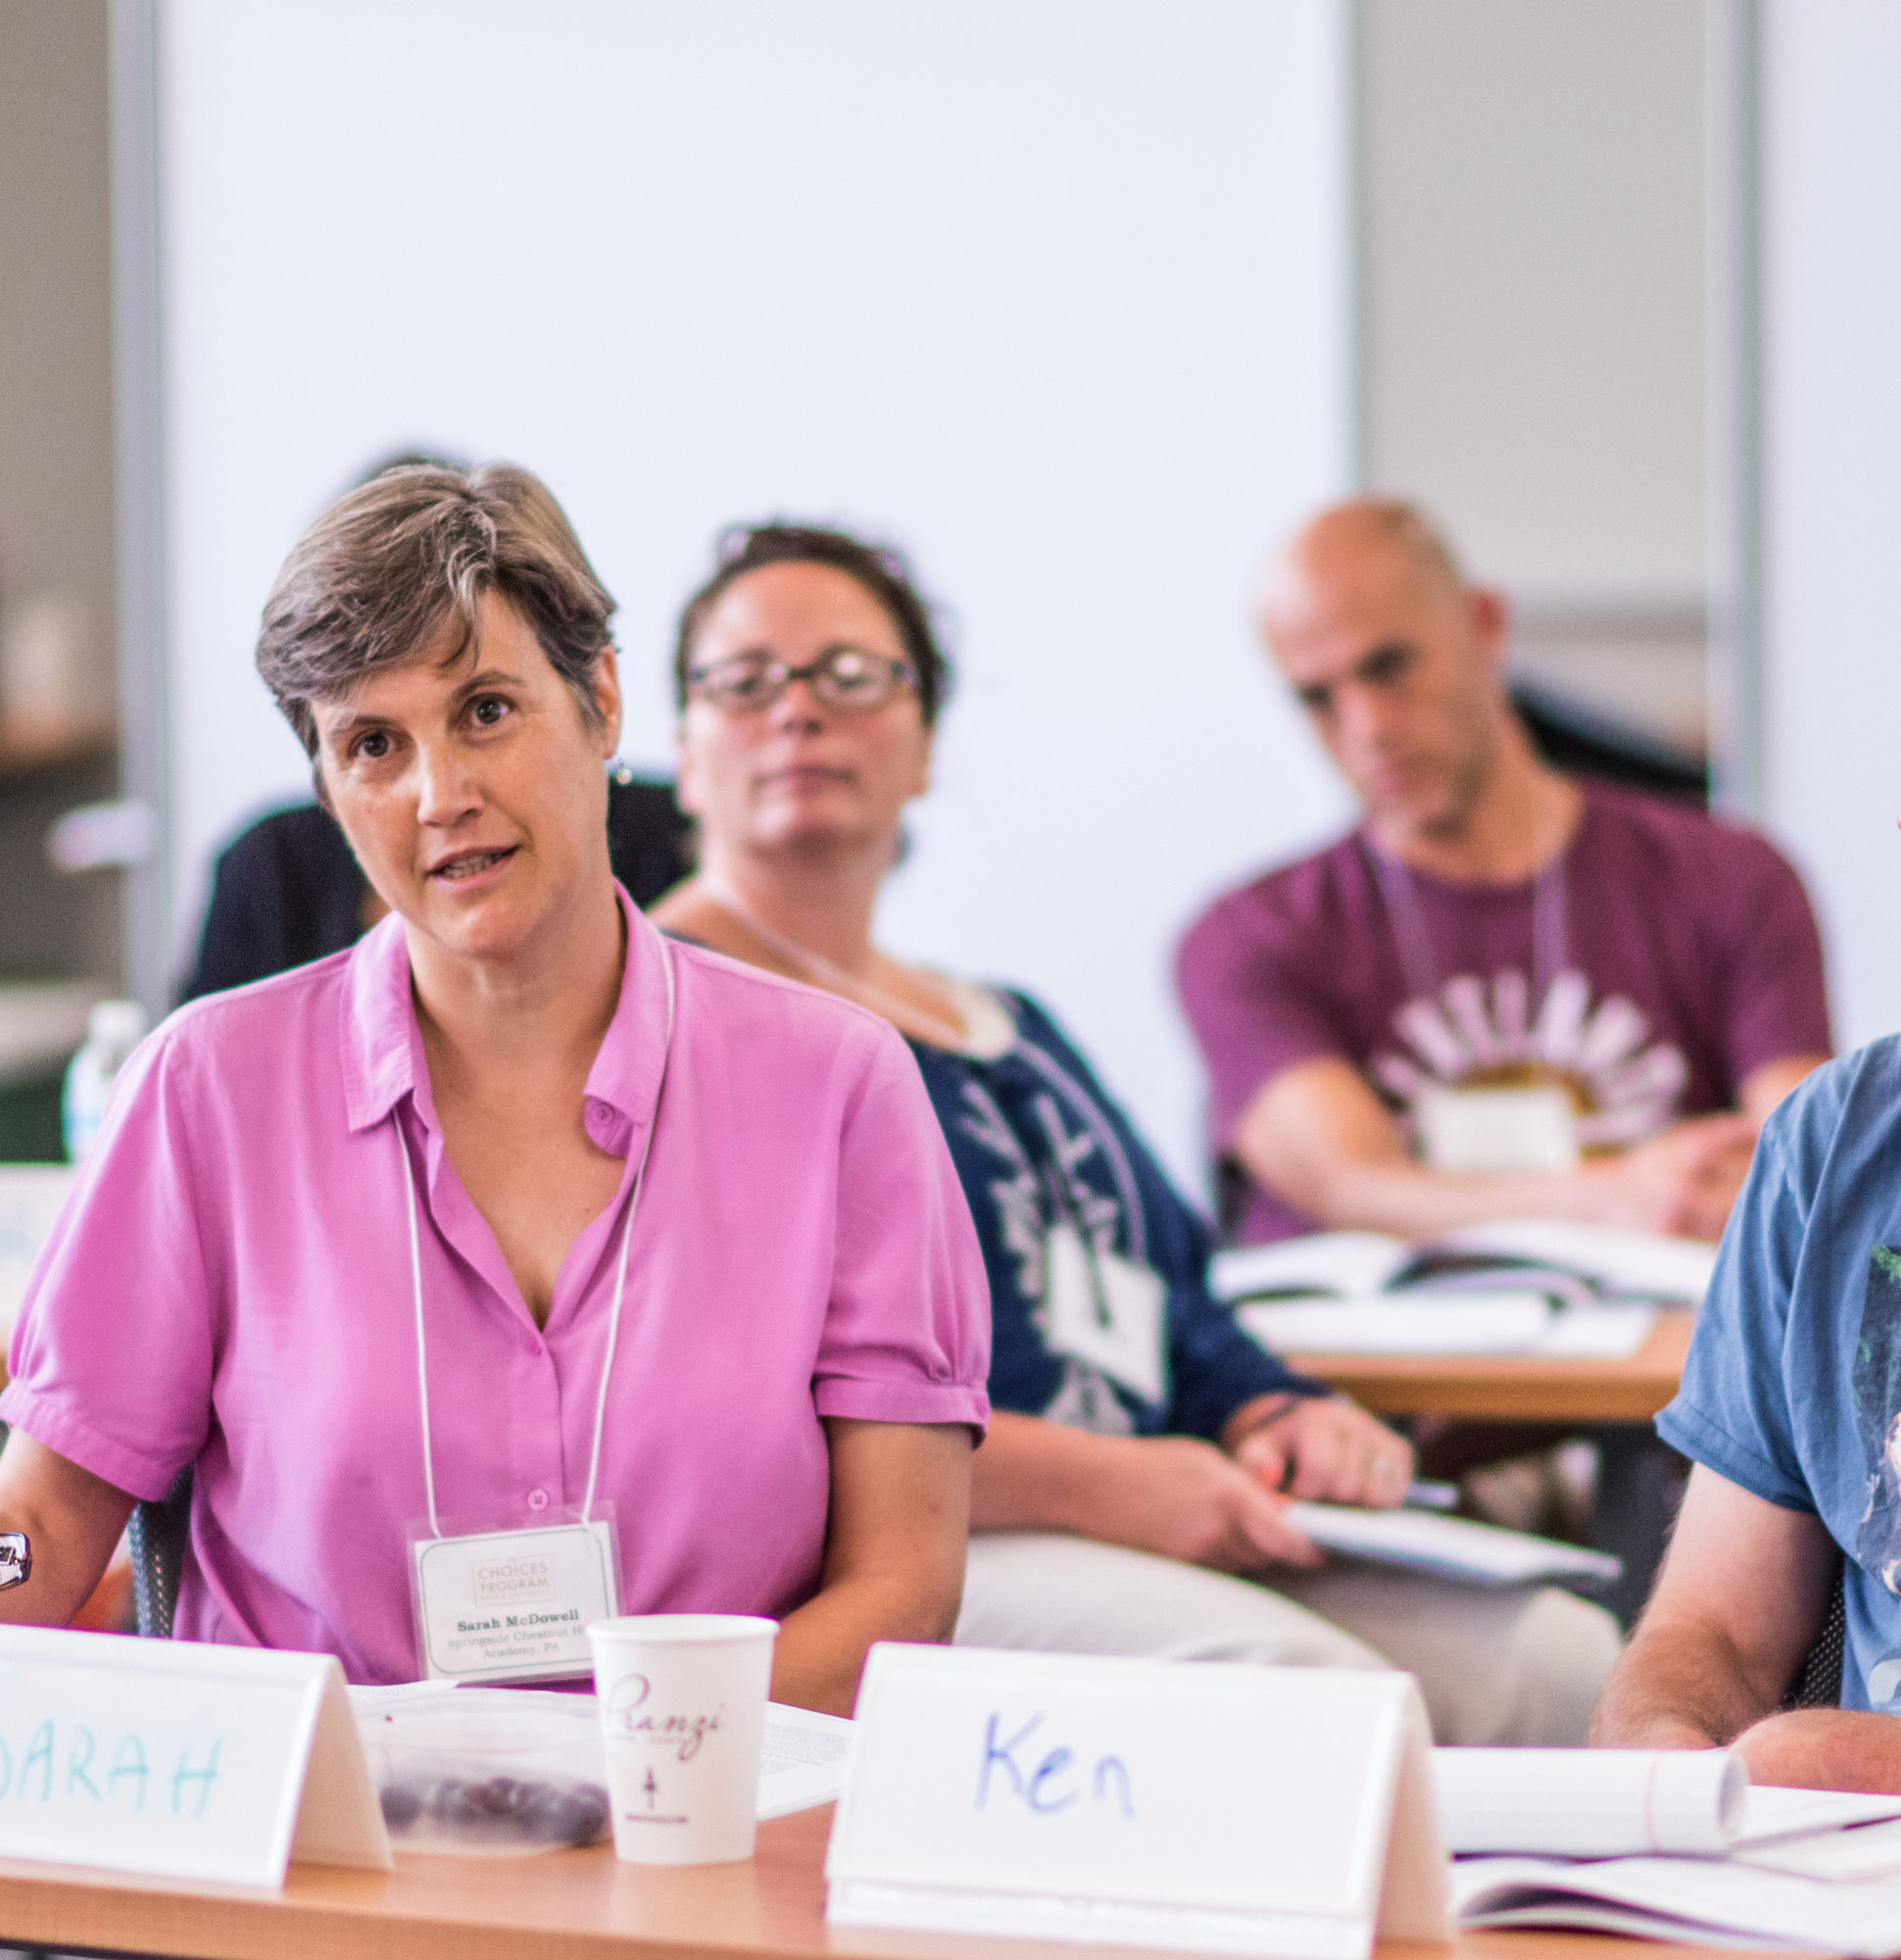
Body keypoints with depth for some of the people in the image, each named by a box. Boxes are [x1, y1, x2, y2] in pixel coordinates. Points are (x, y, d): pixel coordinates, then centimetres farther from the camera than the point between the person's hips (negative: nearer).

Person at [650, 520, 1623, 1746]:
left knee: (1565, 1660, -19)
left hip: (1161, 1544, 8)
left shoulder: (1012, 1032, 31)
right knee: (1306, 1684, -35)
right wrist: (1090, 1481, -17)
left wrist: (1280, 1423, 4)